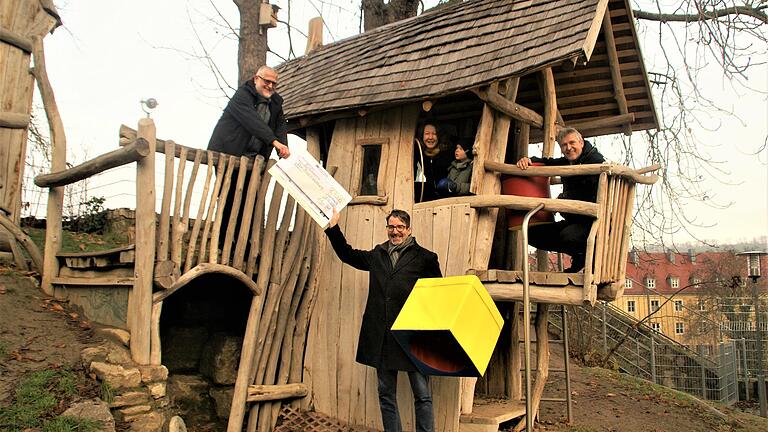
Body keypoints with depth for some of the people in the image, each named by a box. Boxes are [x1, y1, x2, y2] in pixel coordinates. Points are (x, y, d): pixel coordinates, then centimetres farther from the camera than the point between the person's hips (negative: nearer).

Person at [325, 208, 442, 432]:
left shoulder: (425, 258, 1)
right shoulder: (377, 255, 13)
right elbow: (347, 254, 28)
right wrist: (333, 227, 24)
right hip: (382, 337, 5)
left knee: (422, 395, 0)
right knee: (386, 395, 13)